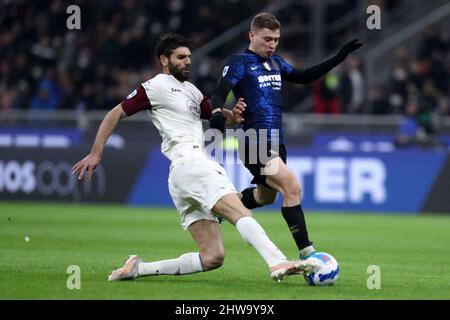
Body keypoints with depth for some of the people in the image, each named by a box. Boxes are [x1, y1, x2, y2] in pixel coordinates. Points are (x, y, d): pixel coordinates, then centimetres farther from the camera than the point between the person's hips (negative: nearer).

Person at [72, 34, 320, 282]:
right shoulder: (156, 87, 3)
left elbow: (216, 115, 31)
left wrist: (232, 115, 6)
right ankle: (278, 264, -48)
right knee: (242, 214, -28)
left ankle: (138, 268, 3)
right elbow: (115, 114, 3)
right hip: (190, 165, -9)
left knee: (212, 257, 1)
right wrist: (96, 154, -4)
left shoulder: (191, 91, 28)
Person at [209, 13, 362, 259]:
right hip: (255, 141, -9)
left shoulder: (275, 62, 17)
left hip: (276, 142, 9)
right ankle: (306, 254, -22)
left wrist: (338, 58, 22)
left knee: (266, 196, 24)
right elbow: (219, 94, -16)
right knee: (292, 188, -21)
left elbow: (304, 77, 27)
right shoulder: (240, 62, -6)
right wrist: (217, 113, -38)